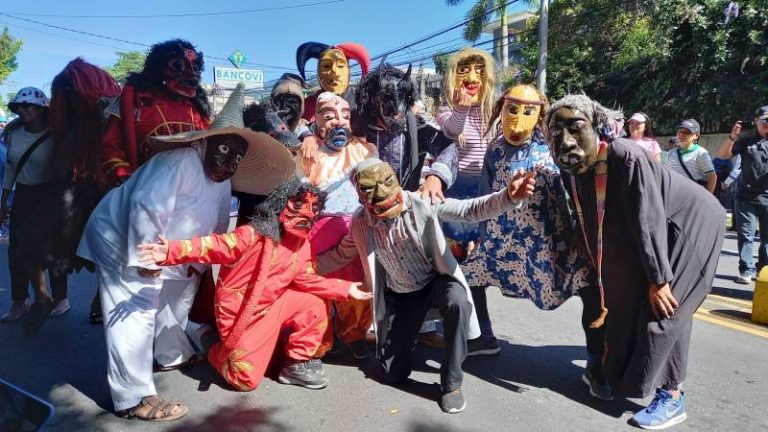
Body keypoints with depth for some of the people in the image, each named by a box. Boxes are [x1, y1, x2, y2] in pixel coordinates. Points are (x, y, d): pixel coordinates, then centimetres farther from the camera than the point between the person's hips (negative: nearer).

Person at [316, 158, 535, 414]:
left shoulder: (422, 203, -21)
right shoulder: (360, 223, -11)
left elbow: (471, 210, -26)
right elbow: (340, 255, 7)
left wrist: (509, 197, -42)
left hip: (436, 281, -2)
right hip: (399, 296, 2)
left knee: (457, 302, -40)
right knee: (393, 375, 1)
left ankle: (451, 383, -19)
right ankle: (406, 333, 34)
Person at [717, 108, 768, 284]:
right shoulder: (746, 139, 1)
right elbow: (722, 155, -4)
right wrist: (732, 137, -19)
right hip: (746, 196, -1)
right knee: (745, 236, -1)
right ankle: (747, 270, 4)